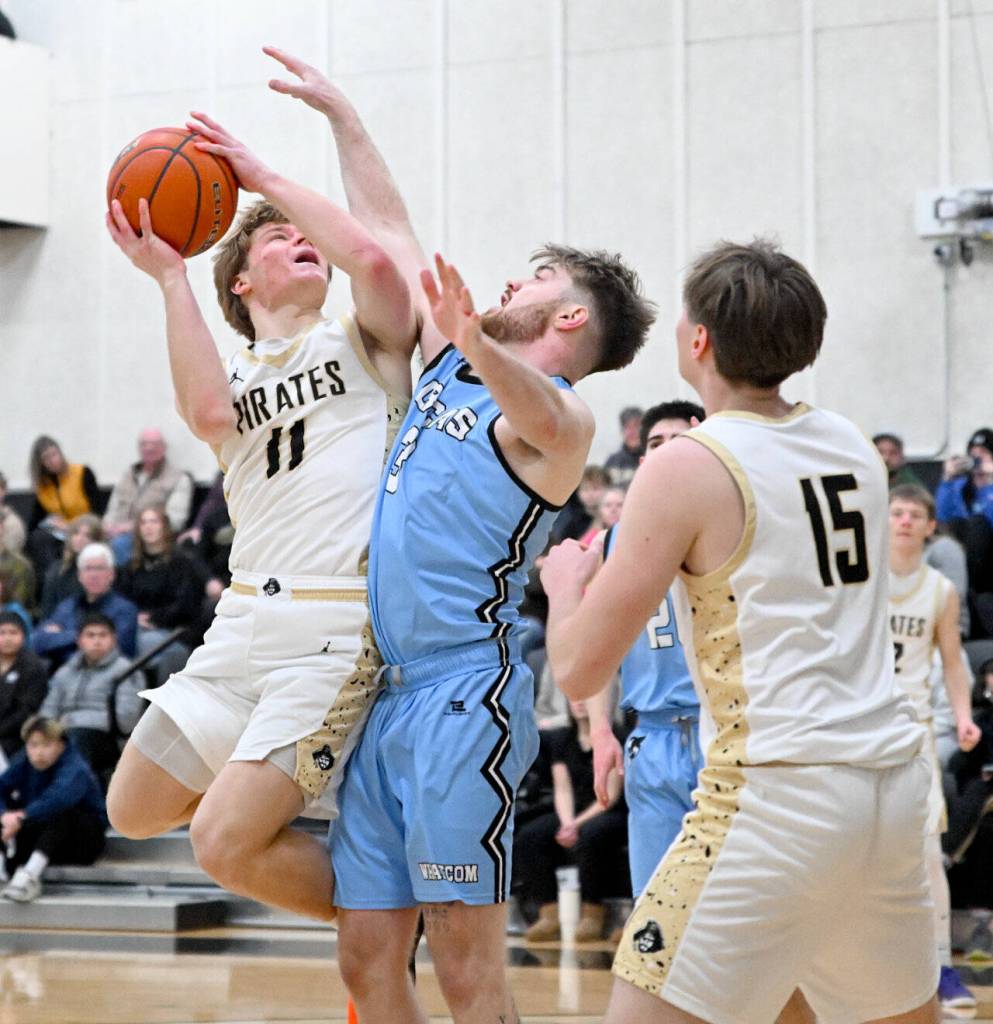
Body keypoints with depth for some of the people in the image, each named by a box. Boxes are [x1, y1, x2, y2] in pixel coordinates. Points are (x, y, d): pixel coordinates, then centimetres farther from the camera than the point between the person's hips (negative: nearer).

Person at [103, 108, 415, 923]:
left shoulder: (364, 342, 8)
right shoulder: (235, 373, 17)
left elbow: (370, 258, -15)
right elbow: (208, 414, -8)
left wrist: (262, 176, -3)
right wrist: (168, 275, -5)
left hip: (335, 628, -6)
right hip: (243, 621, 6)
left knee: (225, 845, -15)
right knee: (135, 810, 12)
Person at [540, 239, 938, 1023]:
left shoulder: (687, 467, -8)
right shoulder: (855, 449, 12)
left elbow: (580, 671, -7)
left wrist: (565, 584, 14)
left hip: (778, 784, -7)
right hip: (894, 778, 7)